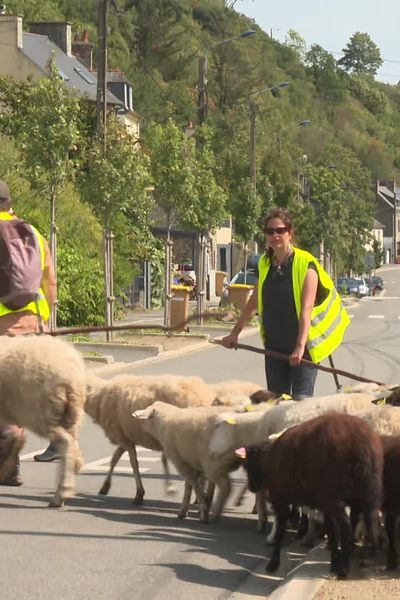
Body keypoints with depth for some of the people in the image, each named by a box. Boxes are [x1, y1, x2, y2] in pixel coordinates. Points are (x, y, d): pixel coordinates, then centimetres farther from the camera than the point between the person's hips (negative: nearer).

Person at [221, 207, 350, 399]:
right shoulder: (265, 265, 8)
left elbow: (306, 309, -19)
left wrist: (300, 346, -28)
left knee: (301, 400, -10)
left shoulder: (306, 265, -11)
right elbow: (254, 303, 19)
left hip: (301, 346, -6)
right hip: (274, 346, 6)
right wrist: (235, 333, 19)